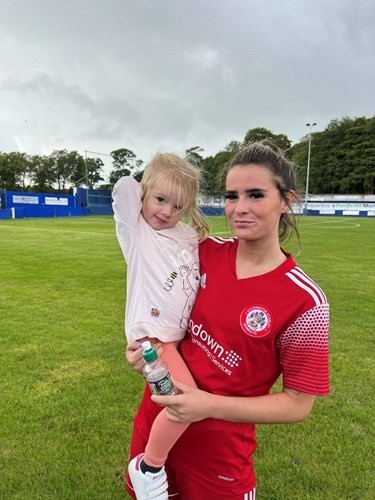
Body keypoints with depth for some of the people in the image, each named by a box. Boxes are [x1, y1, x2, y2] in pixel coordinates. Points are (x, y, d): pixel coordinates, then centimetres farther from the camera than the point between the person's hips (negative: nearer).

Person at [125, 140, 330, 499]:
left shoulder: (304, 301, -22)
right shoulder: (207, 252, -10)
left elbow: (298, 404, -14)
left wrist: (211, 405, -23)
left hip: (217, 452, -4)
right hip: (153, 421, 5)